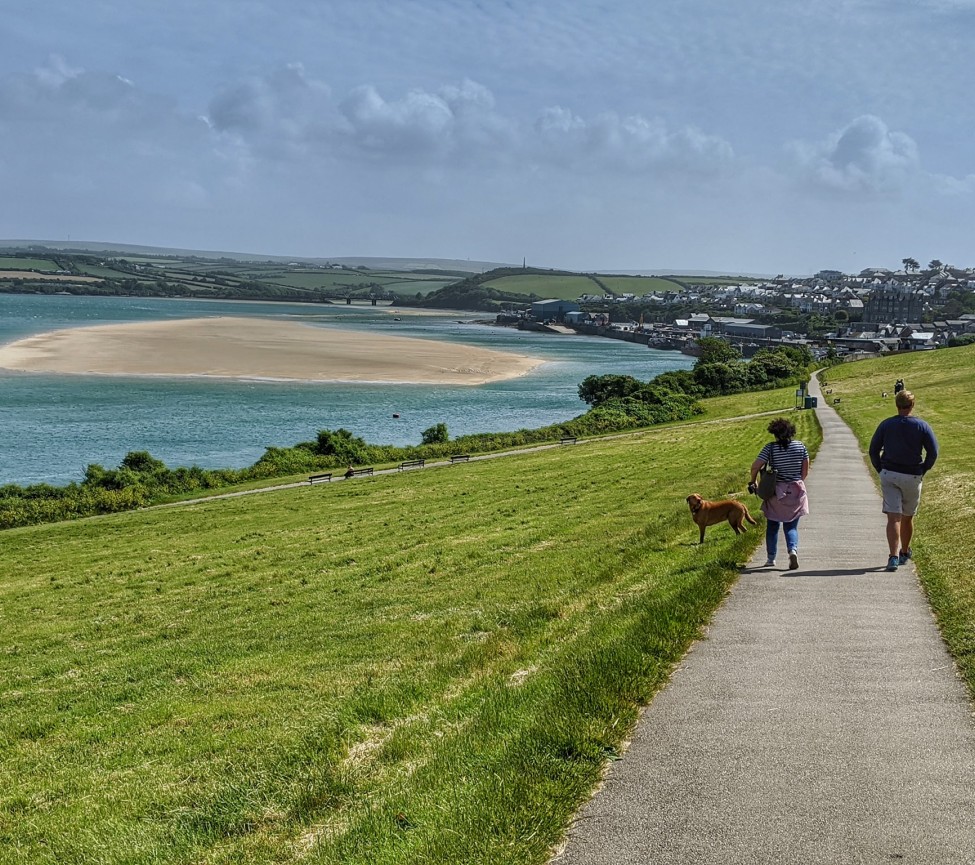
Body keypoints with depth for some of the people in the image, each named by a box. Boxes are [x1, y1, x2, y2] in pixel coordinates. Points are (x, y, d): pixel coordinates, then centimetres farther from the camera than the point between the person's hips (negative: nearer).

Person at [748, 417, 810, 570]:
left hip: (776, 492, -1)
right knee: (791, 526, 9)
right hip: (796, 491, 2)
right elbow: (805, 470, 3)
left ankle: (771, 559, 17)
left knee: (772, 526, 14)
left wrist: (753, 482, 3)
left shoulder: (770, 448, -9)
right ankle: (793, 549, -18)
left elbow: (755, 467, -13)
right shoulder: (800, 446, -2)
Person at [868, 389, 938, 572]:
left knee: (893, 517, -5)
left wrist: (881, 470, 10)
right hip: (912, 476, 0)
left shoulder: (886, 425, 1)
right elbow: (933, 452, -6)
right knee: (908, 517, 16)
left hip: (889, 475, 0)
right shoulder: (921, 426, -3)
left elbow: (873, 450, 2)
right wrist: (923, 470, 5)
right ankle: (905, 553, 32)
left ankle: (893, 556, -19)